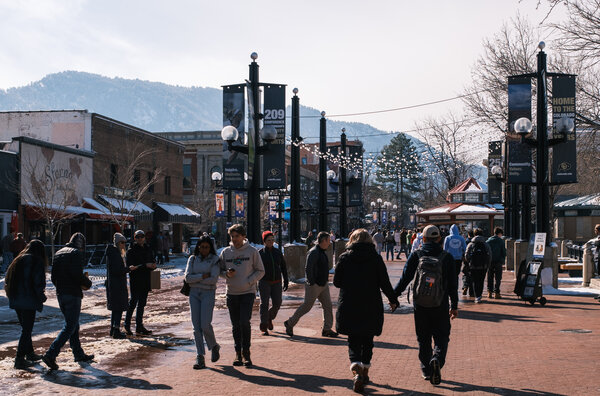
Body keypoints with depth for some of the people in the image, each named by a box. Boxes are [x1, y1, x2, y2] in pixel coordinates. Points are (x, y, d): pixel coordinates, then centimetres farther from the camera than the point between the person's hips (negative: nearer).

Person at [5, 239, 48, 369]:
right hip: (29, 301, -7)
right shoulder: (37, 262, -8)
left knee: (26, 328, 19)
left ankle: (30, 353, 30)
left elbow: (7, 281, 14)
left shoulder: (17, 261, 12)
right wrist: (42, 297, -1)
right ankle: (20, 359, -3)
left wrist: (11, 295, 18)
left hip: (15, 300, 7)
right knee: (27, 330, -2)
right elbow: (39, 283, -14)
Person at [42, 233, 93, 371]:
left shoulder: (58, 253, 13)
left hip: (60, 294, 8)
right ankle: (50, 355, -14)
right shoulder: (77, 253, -10)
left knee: (73, 325, 18)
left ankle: (79, 354, 26)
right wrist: (88, 283, -4)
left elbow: (53, 277, 12)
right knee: (70, 327, -5)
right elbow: (78, 275, -20)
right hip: (73, 294, -8)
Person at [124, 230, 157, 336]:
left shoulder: (148, 249, 13)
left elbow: (152, 262, 21)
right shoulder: (131, 251, -6)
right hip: (135, 280, -6)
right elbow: (129, 266, -15)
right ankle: (127, 325, 2)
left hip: (146, 280, 6)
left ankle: (139, 326, 15)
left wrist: (153, 266, -3)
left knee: (142, 303, 10)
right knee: (133, 302, -7)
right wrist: (145, 265, -21)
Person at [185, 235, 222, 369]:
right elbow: (187, 277, -1)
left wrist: (195, 279, -7)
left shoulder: (215, 260, 0)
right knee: (197, 326, -2)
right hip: (194, 294, 3)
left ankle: (214, 347, 16)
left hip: (208, 293, -3)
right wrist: (202, 276, -12)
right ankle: (200, 357, -1)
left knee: (205, 325, -12)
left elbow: (213, 279, -12)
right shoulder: (192, 259, 10)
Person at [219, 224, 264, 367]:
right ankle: (238, 353, 19)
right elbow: (220, 270, 14)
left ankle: (246, 353, -2)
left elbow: (260, 271, 2)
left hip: (248, 292, -3)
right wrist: (227, 274, -8)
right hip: (232, 293, 3)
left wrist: (248, 281, -12)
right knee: (235, 325, 8)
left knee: (244, 322, -14)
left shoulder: (252, 251, -2)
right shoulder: (225, 252, 6)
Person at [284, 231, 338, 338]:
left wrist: (326, 280, 17)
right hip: (314, 285, -9)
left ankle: (327, 329, 8)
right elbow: (308, 269, -23)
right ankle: (290, 323, 12)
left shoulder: (322, 252, 14)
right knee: (306, 306, -1)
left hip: (323, 284, 9)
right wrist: (311, 283, -22)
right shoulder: (313, 252, -17)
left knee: (328, 305, 3)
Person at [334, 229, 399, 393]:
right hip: (371, 307, 1)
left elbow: (336, 282, 1)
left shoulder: (344, 258, -2)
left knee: (353, 341, 5)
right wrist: (393, 300, 10)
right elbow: (384, 282, -3)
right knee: (367, 340, 17)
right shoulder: (375, 258, -3)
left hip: (348, 307, 0)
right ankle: (365, 372, 24)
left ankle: (357, 370, -17)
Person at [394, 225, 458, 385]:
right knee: (441, 337, 7)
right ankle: (437, 360, -19)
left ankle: (426, 370, 16)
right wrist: (454, 306, 10)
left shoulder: (415, 255, -2)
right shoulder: (446, 258, -1)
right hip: (440, 306, -1)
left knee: (423, 339, 13)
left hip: (420, 306, 1)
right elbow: (452, 284, 2)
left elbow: (405, 279, -2)